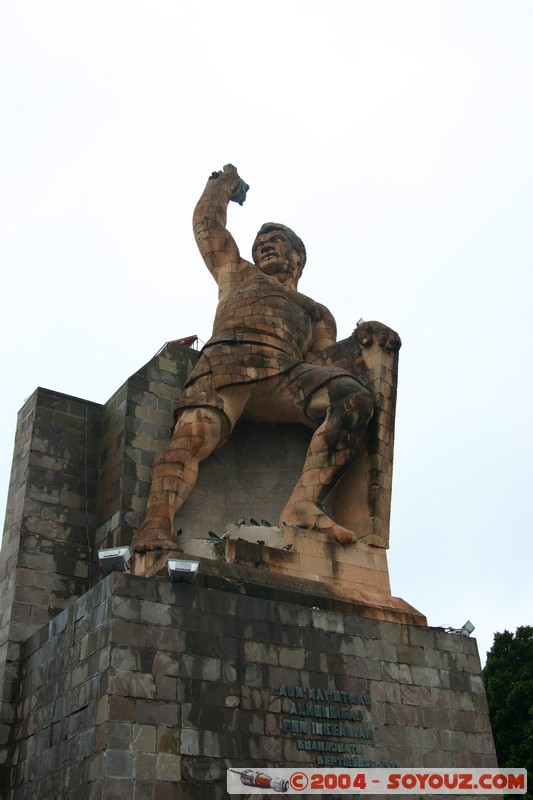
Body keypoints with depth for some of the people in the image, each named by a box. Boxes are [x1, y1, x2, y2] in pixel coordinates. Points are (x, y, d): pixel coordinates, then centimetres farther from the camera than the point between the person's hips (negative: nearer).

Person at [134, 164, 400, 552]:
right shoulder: (238, 274, 39)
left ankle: (304, 505, -42)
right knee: (193, 435, -33)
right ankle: (157, 523, -50)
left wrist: (361, 336, 4)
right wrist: (225, 181, 58)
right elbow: (207, 222, 41)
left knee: (353, 398, -31)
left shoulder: (318, 313, 38)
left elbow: (325, 362, 22)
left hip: (286, 374, 1)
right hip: (225, 362, -1)